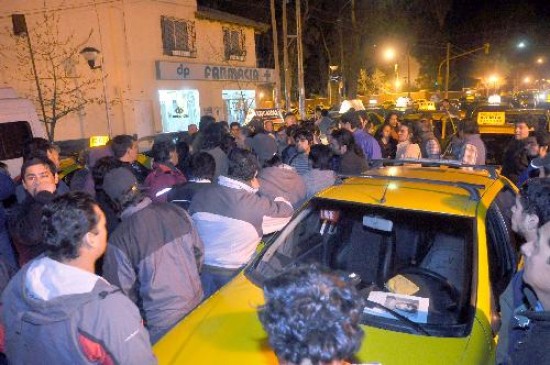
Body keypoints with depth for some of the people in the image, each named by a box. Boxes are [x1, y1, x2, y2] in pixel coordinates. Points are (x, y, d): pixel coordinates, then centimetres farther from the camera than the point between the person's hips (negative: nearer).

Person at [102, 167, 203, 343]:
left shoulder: (119, 239, -20)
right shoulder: (176, 212, -9)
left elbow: (123, 291, -12)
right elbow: (199, 251, 2)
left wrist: (138, 315, 7)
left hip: (161, 323, -5)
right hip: (197, 303, 5)